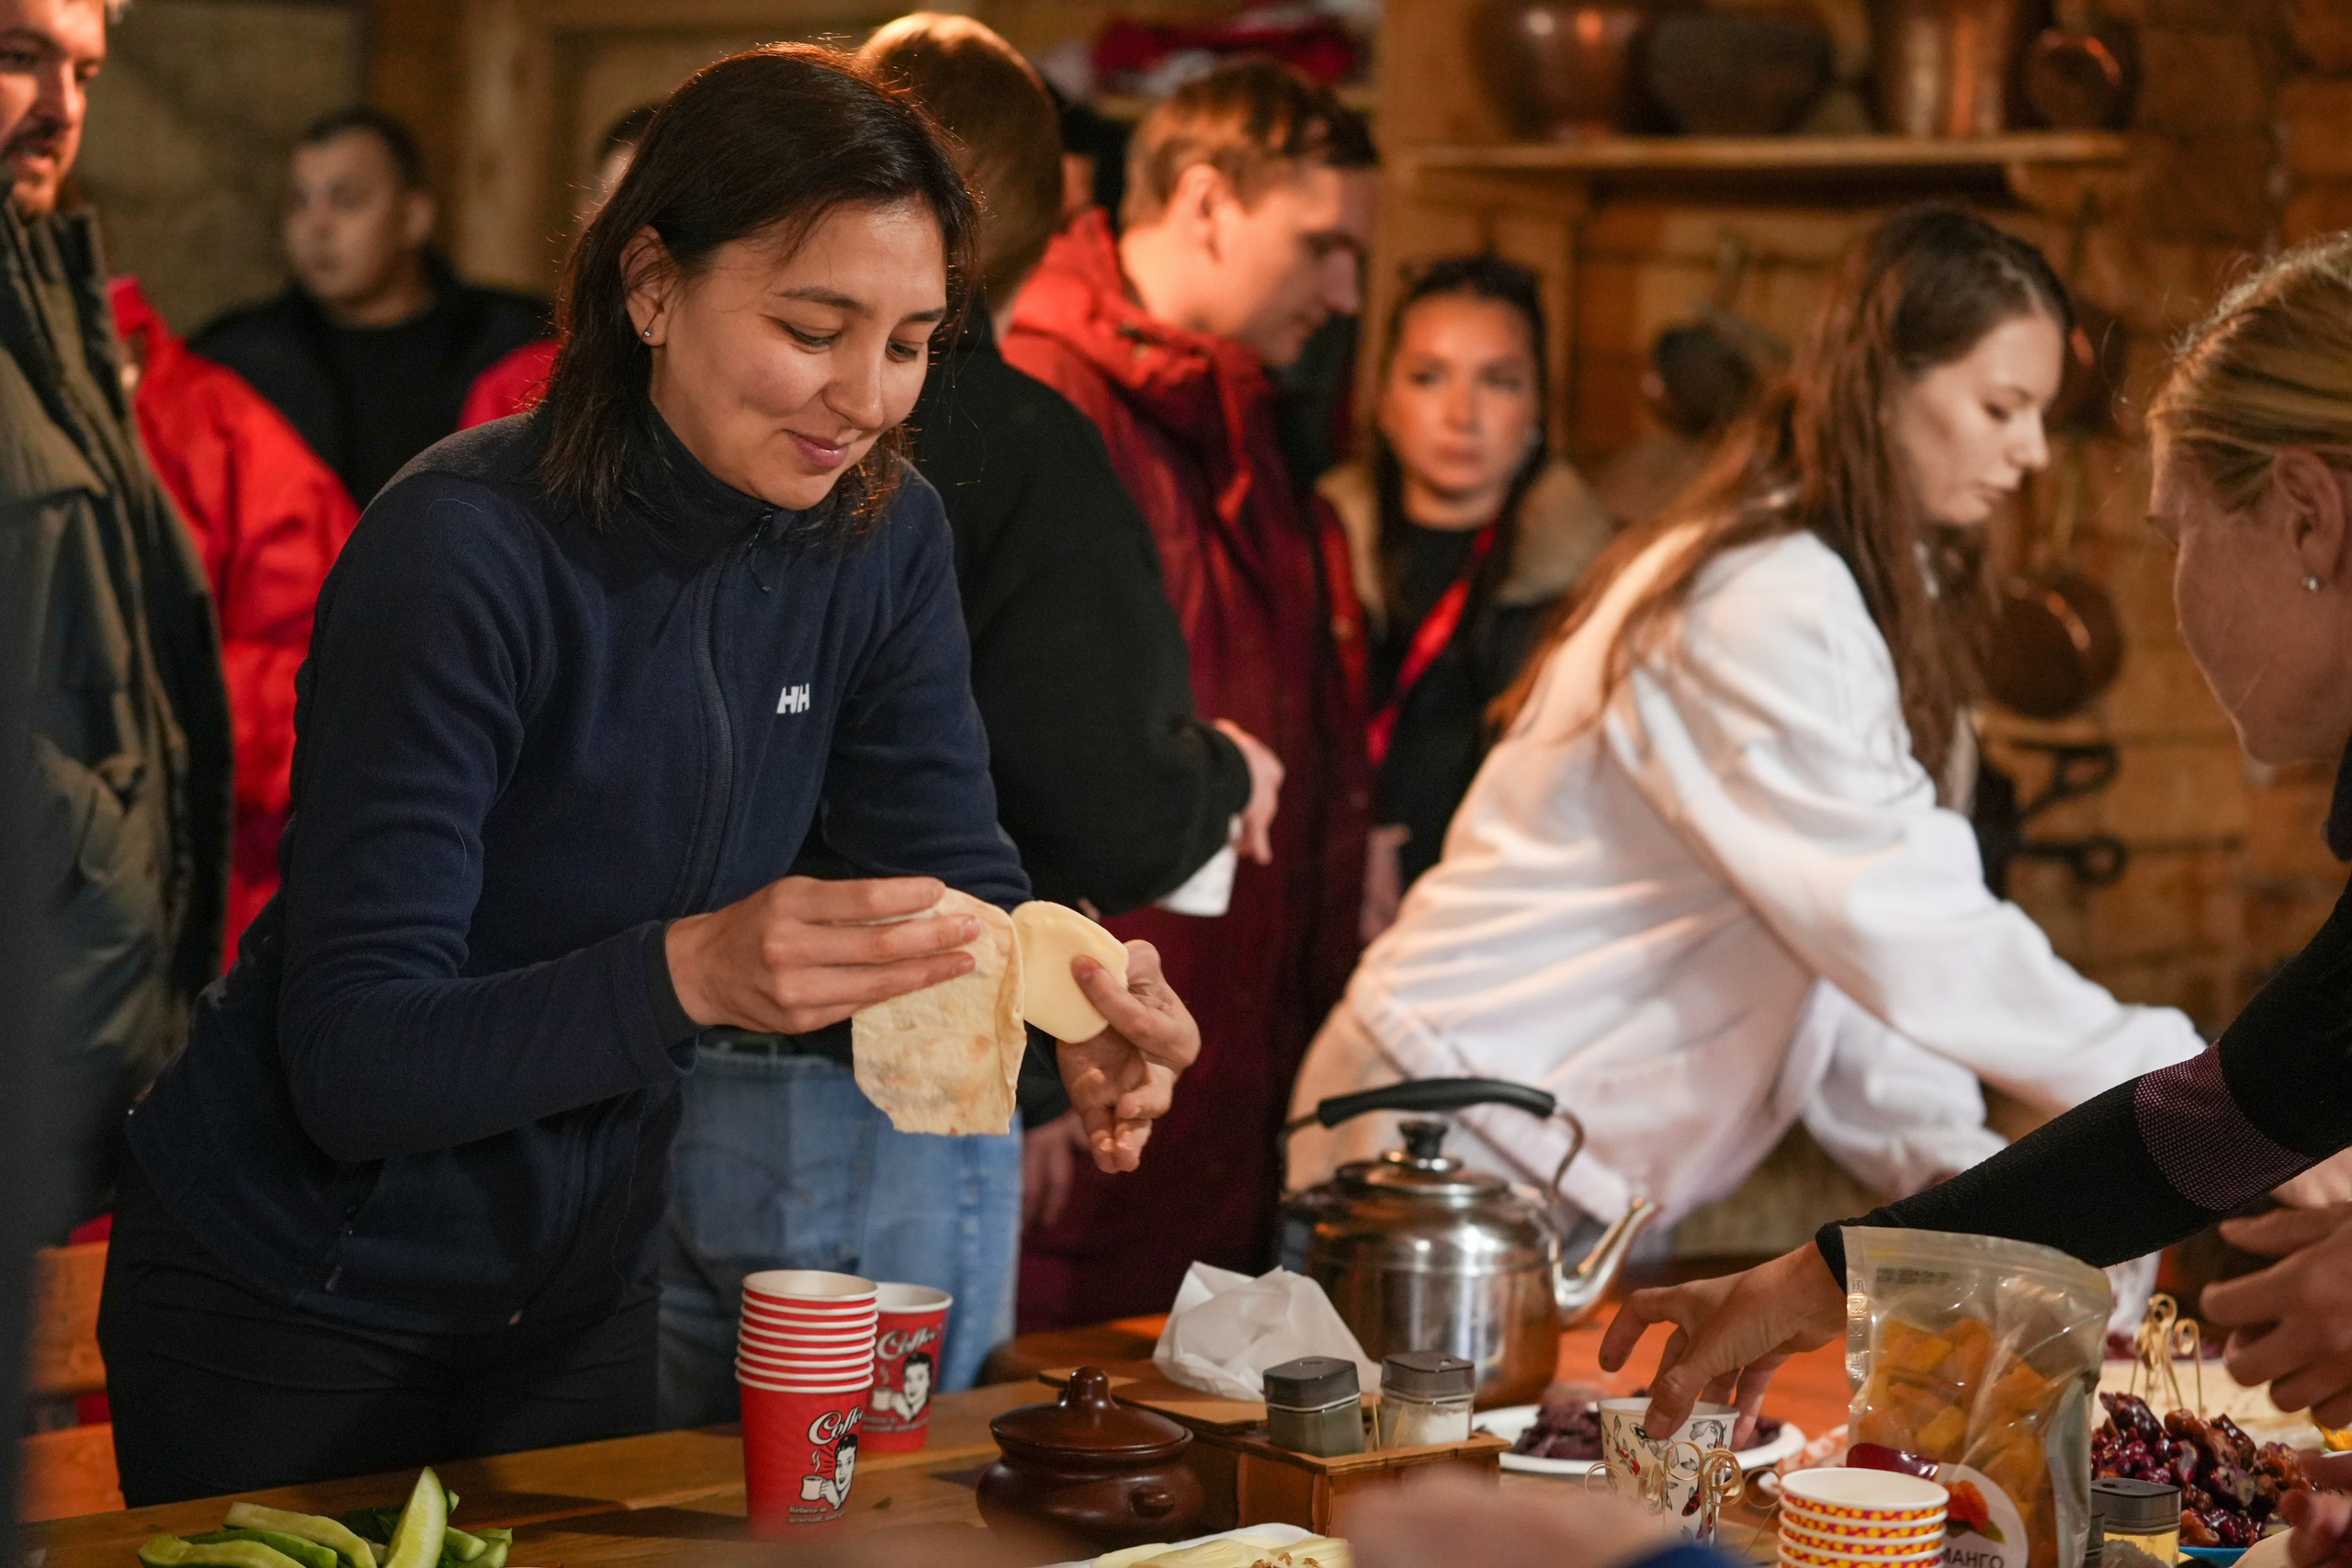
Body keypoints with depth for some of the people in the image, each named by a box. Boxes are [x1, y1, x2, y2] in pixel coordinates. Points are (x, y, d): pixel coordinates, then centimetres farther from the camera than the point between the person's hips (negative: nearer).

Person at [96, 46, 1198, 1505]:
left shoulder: (884, 537, -7)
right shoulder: (469, 547, -26)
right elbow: (349, 1066, -29)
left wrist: (1081, 1003, -29)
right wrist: (687, 973, -45)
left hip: (585, 1285, 6)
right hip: (296, 1306, -5)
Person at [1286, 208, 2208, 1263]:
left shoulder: (1839, 591, 12)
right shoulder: (1765, 604, -21)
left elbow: (1835, 937, 7)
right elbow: (1906, 927, -27)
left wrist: (1952, 1159, -6)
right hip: (1462, 1138, -9)